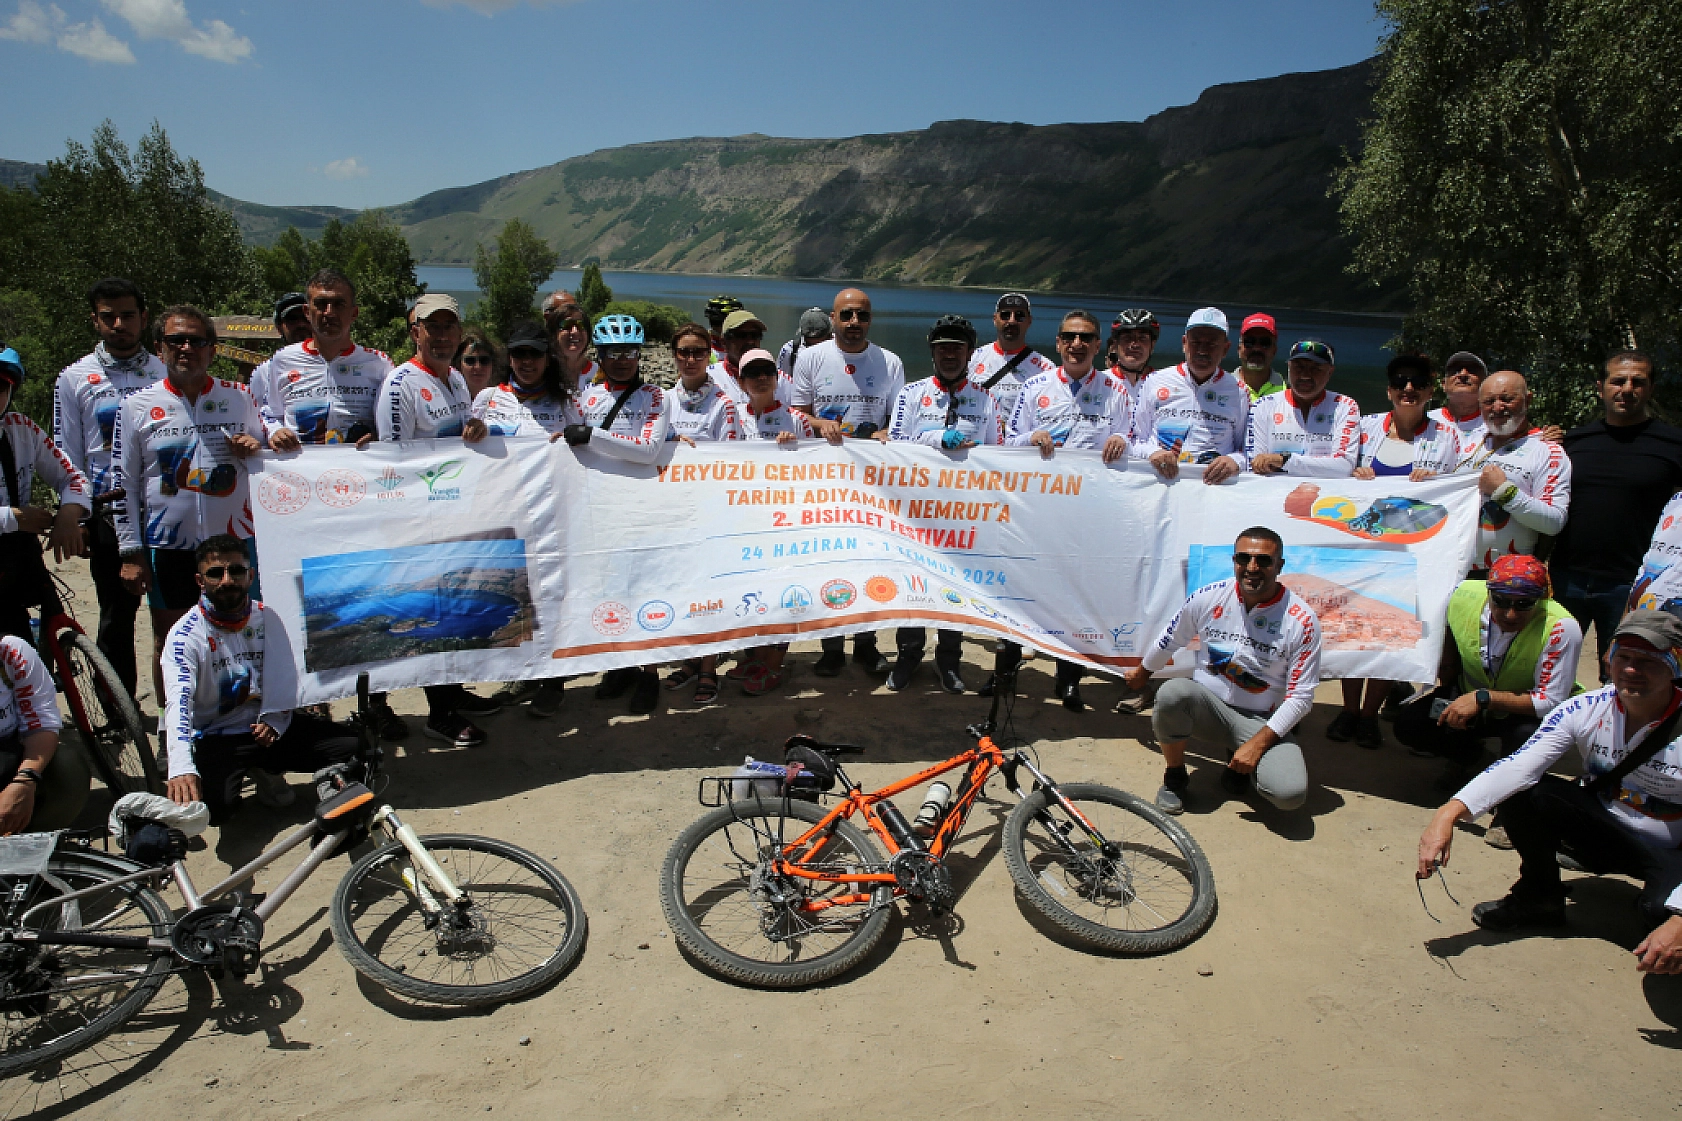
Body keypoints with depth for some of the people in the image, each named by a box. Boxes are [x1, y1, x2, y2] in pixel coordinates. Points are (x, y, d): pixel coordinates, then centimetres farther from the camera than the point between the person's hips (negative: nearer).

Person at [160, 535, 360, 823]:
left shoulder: (268, 618, 1)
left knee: (348, 748, -15)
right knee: (209, 806, -33)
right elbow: (178, 700, -28)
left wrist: (273, 721, -17)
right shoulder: (186, 634, -14)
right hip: (215, 738, -4)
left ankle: (267, 771, 11)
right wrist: (181, 769, -43)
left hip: (266, 727, 4)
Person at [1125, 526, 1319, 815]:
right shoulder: (1208, 598, -8)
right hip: (1207, 704, 1)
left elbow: (1301, 696, -11)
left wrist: (1257, 743, -19)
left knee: (1290, 794, -26)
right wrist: (1142, 673, 26)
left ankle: (1238, 761, 11)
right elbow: (1170, 640, 11)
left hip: (1261, 721, -1)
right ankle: (1174, 777, -6)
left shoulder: (1302, 620, -13)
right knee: (1172, 692, -34)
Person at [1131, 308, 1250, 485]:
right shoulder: (1156, 382, 13)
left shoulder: (1239, 392, 12)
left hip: (1215, 484, 2)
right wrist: (1152, 453, -8)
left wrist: (1235, 461, -10)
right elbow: (1136, 439, 13)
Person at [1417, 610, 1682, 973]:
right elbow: (1519, 766, -27)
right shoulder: (1587, 709, -15)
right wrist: (1450, 812, -44)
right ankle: (1540, 898, 3)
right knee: (1520, 793, -22)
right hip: (1605, 830, 3)